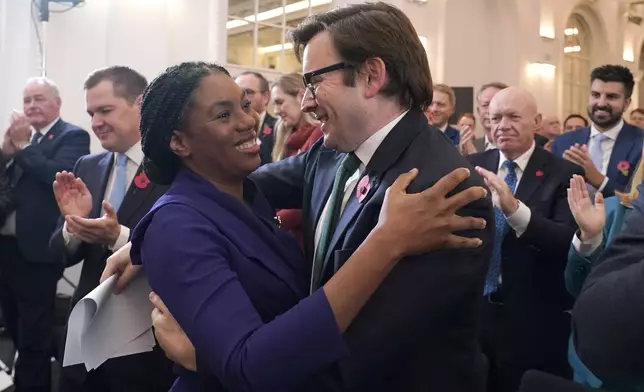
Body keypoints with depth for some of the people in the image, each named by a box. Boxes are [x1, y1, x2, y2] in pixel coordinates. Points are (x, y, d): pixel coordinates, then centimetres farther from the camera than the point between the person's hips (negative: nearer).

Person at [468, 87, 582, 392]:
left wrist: (515, 209, -34)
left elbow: (569, 242, -20)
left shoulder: (563, 174, -7)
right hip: (472, 314, 3)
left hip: (533, 324, -3)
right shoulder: (473, 167, 4)